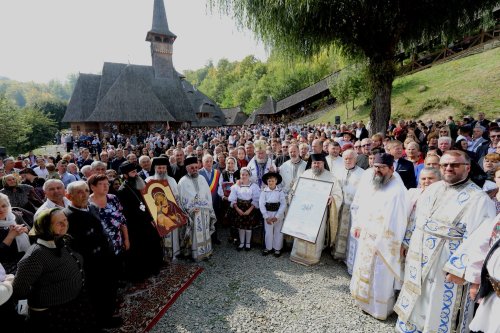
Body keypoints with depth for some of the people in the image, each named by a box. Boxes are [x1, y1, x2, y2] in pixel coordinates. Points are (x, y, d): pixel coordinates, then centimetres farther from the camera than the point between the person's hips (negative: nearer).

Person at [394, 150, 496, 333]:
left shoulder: (478, 199, -14)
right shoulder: (432, 189, 6)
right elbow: (416, 218, 14)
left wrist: (459, 269, -21)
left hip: (445, 266, -6)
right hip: (418, 259, 6)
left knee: (438, 309, 11)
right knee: (414, 305, 21)